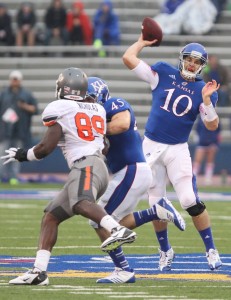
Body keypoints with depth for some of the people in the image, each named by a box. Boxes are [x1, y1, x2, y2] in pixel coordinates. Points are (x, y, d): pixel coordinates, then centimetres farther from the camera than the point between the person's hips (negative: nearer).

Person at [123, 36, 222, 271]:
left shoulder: (203, 90, 0)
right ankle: (165, 251, 22)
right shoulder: (163, 73, 0)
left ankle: (211, 250, 0)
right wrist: (143, 42, 10)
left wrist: (206, 99, -21)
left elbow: (212, 125, -10)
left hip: (177, 150, -1)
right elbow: (128, 58, -2)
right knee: (156, 204, 6)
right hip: (152, 146, 1)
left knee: (191, 201, -11)